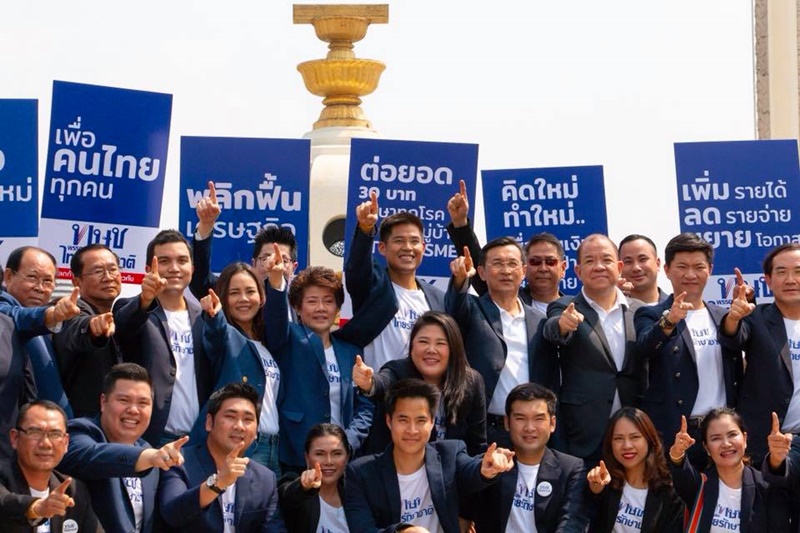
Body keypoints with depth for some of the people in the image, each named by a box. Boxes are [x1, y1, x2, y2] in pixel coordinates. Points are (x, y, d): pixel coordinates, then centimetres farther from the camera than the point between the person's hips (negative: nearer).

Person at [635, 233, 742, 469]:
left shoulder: (723, 317, 14)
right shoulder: (651, 315, 0)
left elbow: (736, 378, 15)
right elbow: (645, 346, -21)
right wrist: (669, 321, -37)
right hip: (675, 434, -4)